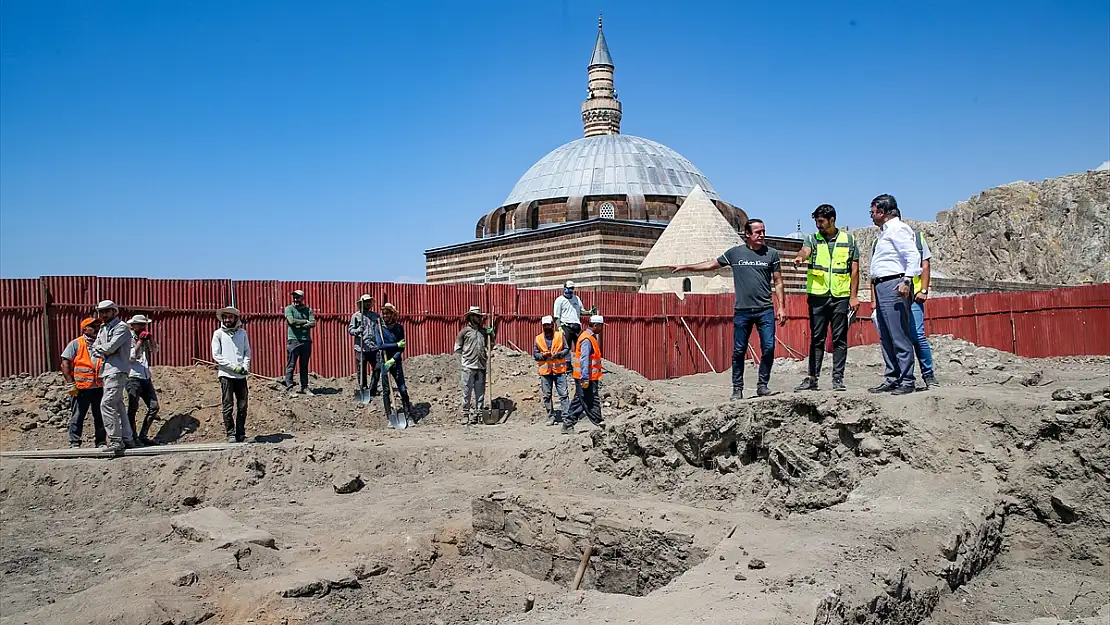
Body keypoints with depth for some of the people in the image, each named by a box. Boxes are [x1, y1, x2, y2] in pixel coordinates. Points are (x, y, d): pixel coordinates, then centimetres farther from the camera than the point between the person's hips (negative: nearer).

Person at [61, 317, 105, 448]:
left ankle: (101, 441, 15)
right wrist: (70, 383, -11)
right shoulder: (76, 344, 1)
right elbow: (65, 364, -4)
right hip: (81, 388, -4)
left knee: (100, 417, 7)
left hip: (99, 387, 4)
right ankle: (74, 443, 8)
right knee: (77, 417, 1)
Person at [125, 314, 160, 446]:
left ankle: (143, 436, 10)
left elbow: (155, 350, 10)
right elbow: (131, 357, -12)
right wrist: (140, 341, -14)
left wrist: (150, 338, -2)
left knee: (154, 406, 3)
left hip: (146, 377, 7)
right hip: (133, 377, -7)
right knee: (133, 408, -4)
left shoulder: (145, 338, 16)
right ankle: (133, 437, 1)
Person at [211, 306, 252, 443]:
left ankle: (241, 434, 13)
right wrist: (234, 367, -11)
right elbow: (216, 355, -3)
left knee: (242, 407, 4)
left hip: (241, 375, 3)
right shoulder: (218, 333, 2)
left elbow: (247, 351, 12)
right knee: (228, 407, -2)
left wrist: (245, 367, -5)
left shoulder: (242, 332, 10)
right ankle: (230, 434, 6)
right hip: (226, 375, -3)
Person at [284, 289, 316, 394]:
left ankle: (304, 387, 10)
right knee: (291, 365, -5)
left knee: (304, 366, 7)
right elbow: (291, 321, -11)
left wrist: (299, 325, -10)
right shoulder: (289, 309, 6)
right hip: (293, 340, -3)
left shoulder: (308, 310, 13)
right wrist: (305, 321, -2)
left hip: (306, 341, 3)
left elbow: (313, 323, -1)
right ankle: (289, 387, -4)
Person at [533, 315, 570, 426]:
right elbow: (535, 354, 8)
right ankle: (551, 417, 15)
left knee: (563, 394, -5)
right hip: (545, 371, 2)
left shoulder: (560, 336, 3)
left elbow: (567, 349, 5)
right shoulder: (538, 338, 6)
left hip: (559, 370, -2)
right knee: (547, 396, 6)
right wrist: (543, 355, -11)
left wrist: (559, 354, -13)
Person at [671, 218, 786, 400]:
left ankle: (763, 385, 9)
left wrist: (781, 307, 0)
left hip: (765, 310, 0)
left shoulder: (772, 254, 6)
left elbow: (778, 282, 7)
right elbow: (711, 265, 16)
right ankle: (737, 388, 11)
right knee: (739, 351, 2)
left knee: (769, 348, -6)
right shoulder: (735, 253, 6)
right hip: (742, 310, 0)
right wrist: (685, 267, 15)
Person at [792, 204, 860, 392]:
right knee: (816, 339, 3)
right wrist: (800, 257, -39)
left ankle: (838, 379, 7)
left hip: (841, 297, 0)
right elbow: (805, 250, -14)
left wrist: (854, 296, 0)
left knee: (840, 339, 2)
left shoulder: (848, 239, 9)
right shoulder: (812, 239, 9)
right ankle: (812, 378, 7)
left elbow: (854, 269, 7)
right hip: (818, 296, 0)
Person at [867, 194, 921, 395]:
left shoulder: (897, 229, -7)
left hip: (894, 287, -11)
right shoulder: (885, 231, 23)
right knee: (886, 338, 11)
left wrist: (906, 281, -28)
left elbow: (913, 255, -18)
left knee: (900, 337, -10)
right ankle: (891, 380, 16)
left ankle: (906, 382, -8)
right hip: (882, 287, 11)